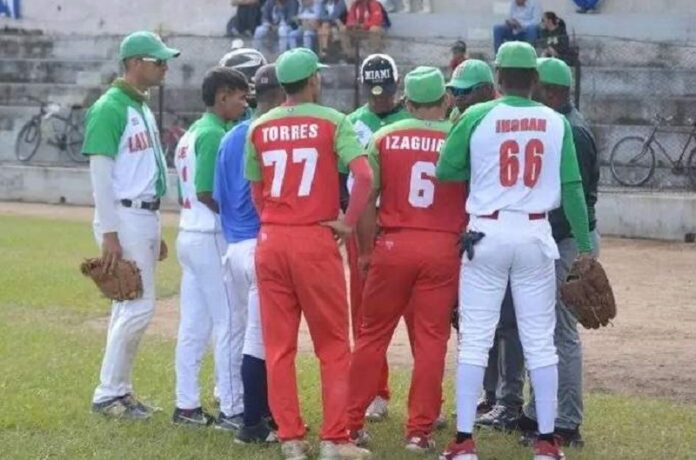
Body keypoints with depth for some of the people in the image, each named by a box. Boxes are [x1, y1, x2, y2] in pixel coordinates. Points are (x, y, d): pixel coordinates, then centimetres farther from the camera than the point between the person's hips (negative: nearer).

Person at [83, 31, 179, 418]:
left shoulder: (144, 108, 16)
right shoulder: (110, 108, -13)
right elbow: (101, 173, -17)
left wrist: (156, 232, 19)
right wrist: (109, 233, -21)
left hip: (147, 218, 9)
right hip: (124, 218, -9)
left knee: (131, 307, 12)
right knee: (139, 306, -10)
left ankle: (120, 390, 18)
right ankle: (108, 394, -1)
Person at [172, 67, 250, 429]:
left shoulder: (190, 134, 15)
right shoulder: (214, 135, -14)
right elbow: (207, 193, -21)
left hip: (189, 235, 9)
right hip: (213, 239, -9)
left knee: (193, 326, 11)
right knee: (229, 324, -4)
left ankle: (187, 406, 15)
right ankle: (231, 410, -2)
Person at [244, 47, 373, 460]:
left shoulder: (260, 127, 7)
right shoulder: (332, 121, -4)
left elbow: (256, 189, 11)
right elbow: (364, 176, -16)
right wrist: (349, 222, -7)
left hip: (270, 240, 4)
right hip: (315, 240, -3)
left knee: (278, 344, 9)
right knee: (333, 345, 5)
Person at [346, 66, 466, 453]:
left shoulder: (386, 138, 1)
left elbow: (366, 198, 0)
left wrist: (366, 249, 9)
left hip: (393, 246, 1)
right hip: (443, 248, -1)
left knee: (373, 334, 10)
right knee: (431, 340, 5)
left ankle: (352, 421, 14)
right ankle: (420, 430, 6)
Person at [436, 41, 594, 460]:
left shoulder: (477, 117, -5)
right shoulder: (556, 123, 0)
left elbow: (445, 171, -3)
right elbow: (571, 187, -2)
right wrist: (585, 246, 1)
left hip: (487, 234, -1)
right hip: (536, 234, 1)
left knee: (475, 339, 3)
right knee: (540, 341, 7)